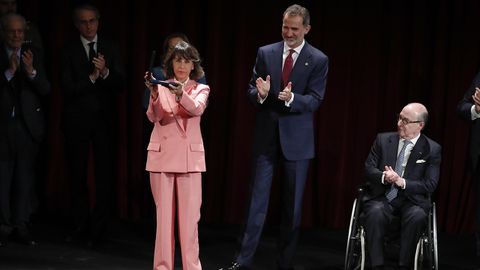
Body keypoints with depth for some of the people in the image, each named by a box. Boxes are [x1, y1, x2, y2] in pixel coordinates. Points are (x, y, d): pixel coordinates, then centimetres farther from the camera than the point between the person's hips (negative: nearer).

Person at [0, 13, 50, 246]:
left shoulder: (33, 56, 7)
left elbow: (45, 90, -1)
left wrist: (31, 71, -17)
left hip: (28, 125, 2)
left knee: (25, 176, 3)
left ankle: (21, 225, 9)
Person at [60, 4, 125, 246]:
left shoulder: (110, 48, 4)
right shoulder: (69, 51, -1)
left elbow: (120, 84, -2)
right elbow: (67, 88, -9)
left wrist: (105, 72, -20)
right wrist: (91, 78, -18)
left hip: (104, 119, 1)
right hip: (77, 120, 0)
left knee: (105, 175, -2)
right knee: (77, 175, 6)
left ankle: (98, 228, 6)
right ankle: (81, 225, 18)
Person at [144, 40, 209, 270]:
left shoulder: (201, 89, 7)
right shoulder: (161, 87, 7)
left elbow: (197, 109, -16)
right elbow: (154, 117, -9)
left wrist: (181, 94, -35)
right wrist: (154, 95, -28)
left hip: (189, 157, 0)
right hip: (162, 156, 0)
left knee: (189, 216, -1)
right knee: (163, 214, 3)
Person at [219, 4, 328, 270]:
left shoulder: (318, 60, -2)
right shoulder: (265, 53, 5)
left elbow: (315, 100, -9)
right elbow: (251, 91, 5)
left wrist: (291, 98, -28)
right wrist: (260, 93, -19)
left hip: (297, 139, -1)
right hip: (266, 137, 1)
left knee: (292, 205, 7)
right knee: (257, 200, 1)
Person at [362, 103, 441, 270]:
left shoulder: (432, 149, 2)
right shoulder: (383, 140, 8)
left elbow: (430, 185, -3)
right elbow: (368, 168, 4)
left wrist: (402, 182, -17)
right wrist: (383, 177, -18)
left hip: (411, 200, -1)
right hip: (381, 196, 1)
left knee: (418, 216, -34)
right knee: (376, 213, -33)